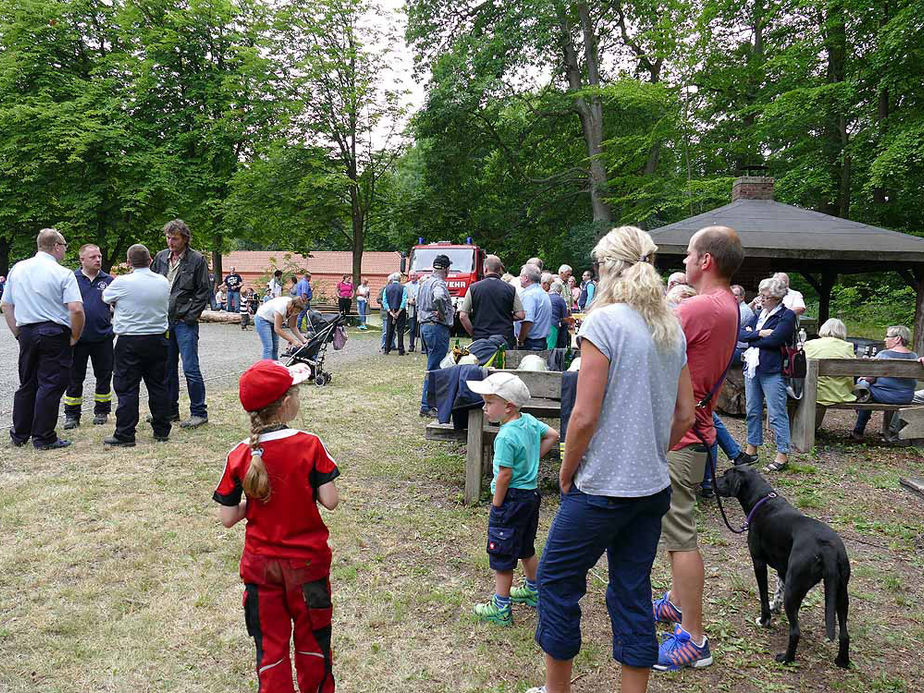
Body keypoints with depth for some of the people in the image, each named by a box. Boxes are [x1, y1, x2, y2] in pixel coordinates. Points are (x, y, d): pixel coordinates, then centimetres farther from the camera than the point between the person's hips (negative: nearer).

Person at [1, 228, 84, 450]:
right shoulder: (63, 274, -10)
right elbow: (76, 310, -19)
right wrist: (75, 337, -6)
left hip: (26, 333, 6)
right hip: (54, 332, -6)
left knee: (27, 384, 17)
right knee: (50, 385, 0)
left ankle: (19, 434, 25)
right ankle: (44, 438, 3)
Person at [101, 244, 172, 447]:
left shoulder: (122, 282, -11)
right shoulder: (164, 282, 2)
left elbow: (106, 298, 7)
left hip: (129, 342, -4)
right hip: (158, 340, 4)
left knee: (127, 389, 1)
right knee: (158, 386, 11)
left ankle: (125, 435, 3)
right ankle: (162, 431, 17)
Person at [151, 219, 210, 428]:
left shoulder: (197, 260, -4)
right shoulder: (161, 258, 10)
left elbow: (203, 293, -4)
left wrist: (190, 316, -10)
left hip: (185, 322, -5)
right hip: (164, 321, 5)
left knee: (190, 369, -6)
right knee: (167, 369, 12)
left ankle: (199, 412, 3)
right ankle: (170, 410, 22)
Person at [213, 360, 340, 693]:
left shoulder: (239, 456, -11)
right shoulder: (310, 446, -17)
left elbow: (227, 518, -9)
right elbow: (330, 501, -16)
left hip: (260, 564, 1)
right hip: (307, 560, -1)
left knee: (269, 642, 16)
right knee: (312, 637, 20)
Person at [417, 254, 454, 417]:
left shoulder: (424, 283, 15)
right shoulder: (439, 284, -15)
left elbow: (418, 304, 23)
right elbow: (438, 298, -36)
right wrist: (443, 314, -22)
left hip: (424, 326, 10)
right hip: (437, 328, -10)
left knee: (433, 365, 17)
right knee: (434, 368, -5)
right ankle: (426, 406, -3)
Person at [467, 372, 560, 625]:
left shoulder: (506, 437, -24)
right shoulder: (529, 421, 0)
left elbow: (505, 475, -23)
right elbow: (553, 435, 13)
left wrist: (496, 505, -13)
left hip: (512, 498, -9)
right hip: (531, 493, 9)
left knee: (501, 554, 3)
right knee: (526, 548, 25)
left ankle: (501, 608, 11)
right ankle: (534, 591, 41)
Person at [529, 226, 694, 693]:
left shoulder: (605, 322, -15)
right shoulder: (671, 329, 7)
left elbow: (584, 416, -18)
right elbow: (684, 414, 10)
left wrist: (567, 474, -5)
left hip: (604, 487, -7)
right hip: (653, 488, 7)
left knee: (556, 580, 12)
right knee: (633, 592, 15)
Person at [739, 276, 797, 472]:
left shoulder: (787, 316, -6)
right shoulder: (759, 314, 15)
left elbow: (773, 340, -19)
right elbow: (740, 334, 4)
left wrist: (751, 336, -5)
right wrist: (759, 334, -13)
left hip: (772, 370, -7)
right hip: (752, 368, 7)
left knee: (777, 414, -4)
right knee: (752, 411, 15)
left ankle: (783, 454, 3)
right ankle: (752, 447, 26)